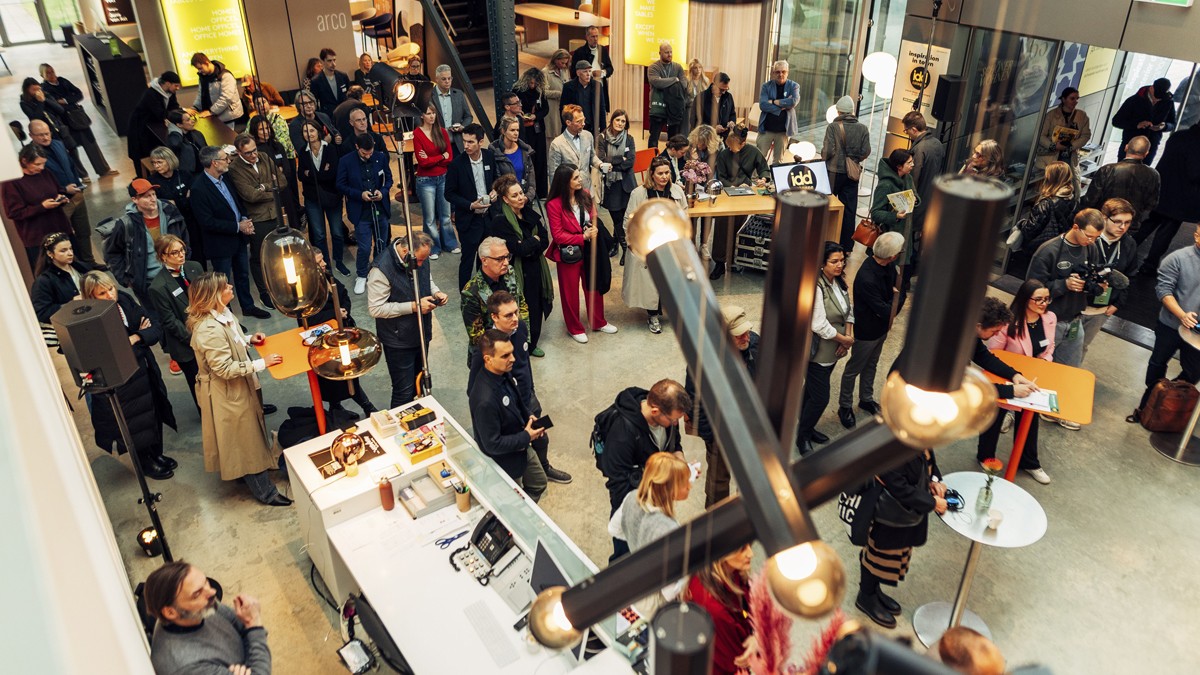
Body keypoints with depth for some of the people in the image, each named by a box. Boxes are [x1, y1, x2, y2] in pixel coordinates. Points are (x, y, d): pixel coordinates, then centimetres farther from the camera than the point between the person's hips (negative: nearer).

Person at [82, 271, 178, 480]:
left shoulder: (126, 301, -7)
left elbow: (156, 330, -4)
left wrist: (134, 338, -21)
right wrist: (140, 334, -16)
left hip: (146, 372, 5)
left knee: (154, 414, 20)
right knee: (135, 423, 13)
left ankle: (156, 454, 44)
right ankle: (146, 463, 38)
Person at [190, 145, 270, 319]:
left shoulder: (225, 178, 0)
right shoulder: (199, 188, -23)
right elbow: (207, 222, -23)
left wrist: (245, 219, -5)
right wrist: (238, 226, -21)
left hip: (239, 238, 7)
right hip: (221, 243, -7)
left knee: (243, 275, 22)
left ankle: (248, 306, 40)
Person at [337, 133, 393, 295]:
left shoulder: (381, 157, -3)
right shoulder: (346, 161, -8)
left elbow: (388, 178, 9)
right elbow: (341, 185, -3)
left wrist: (383, 191, -11)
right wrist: (360, 194, -16)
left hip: (381, 209, 3)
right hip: (361, 211, -3)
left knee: (381, 244, 14)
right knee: (364, 247, -3)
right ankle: (361, 276, 20)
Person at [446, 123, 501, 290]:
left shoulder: (490, 155, -4)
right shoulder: (457, 163, -16)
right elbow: (449, 194, -9)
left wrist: (496, 190, -6)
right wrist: (470, 205, -20)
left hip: (488, 215, 5)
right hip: (468, 219, -4)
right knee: (468, 258, 3)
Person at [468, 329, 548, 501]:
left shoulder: (504, 373, -14)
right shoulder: (485, 400, -40)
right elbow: (492, 445, -31)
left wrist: (529, 416, -9)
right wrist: (526, 437, -22)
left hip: (522, 448, 8)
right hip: (505, 461, -8)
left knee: (538, 484, 30)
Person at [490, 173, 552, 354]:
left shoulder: (530, 213, 3)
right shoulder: (500, 221, -17)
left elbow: (545, 241, 0)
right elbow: (517, 248, -24)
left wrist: (527, 247, -16)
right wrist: (534, 240, -8)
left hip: (535, 270, 6)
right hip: (517, 273, -6)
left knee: (536, 308, 16)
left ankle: (532, 344, 36)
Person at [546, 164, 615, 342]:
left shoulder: (585, 195, -4)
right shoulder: (554, 204, -20)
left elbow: (593, 218, 11)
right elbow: (557, 235, -19)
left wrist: (594, 229, -12)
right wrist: (582, 237, -23)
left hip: (589, 250, 5)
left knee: (594, 287, 19)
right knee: (570, 292, 11)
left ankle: (598, 322, 39)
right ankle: (575, 328, 30)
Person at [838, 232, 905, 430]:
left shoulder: (887, 265, -14)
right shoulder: (866, 279, -38)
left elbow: (897, 283, 4)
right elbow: (887, 312, -31)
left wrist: (897, 293, -16)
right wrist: (899, 294, -16)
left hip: (881, 328, 8)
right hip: (866, 332, -8)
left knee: (871, 365, 27)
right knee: (853, 369, 14)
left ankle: (866, 399, 48)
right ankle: (844, 407, 33)